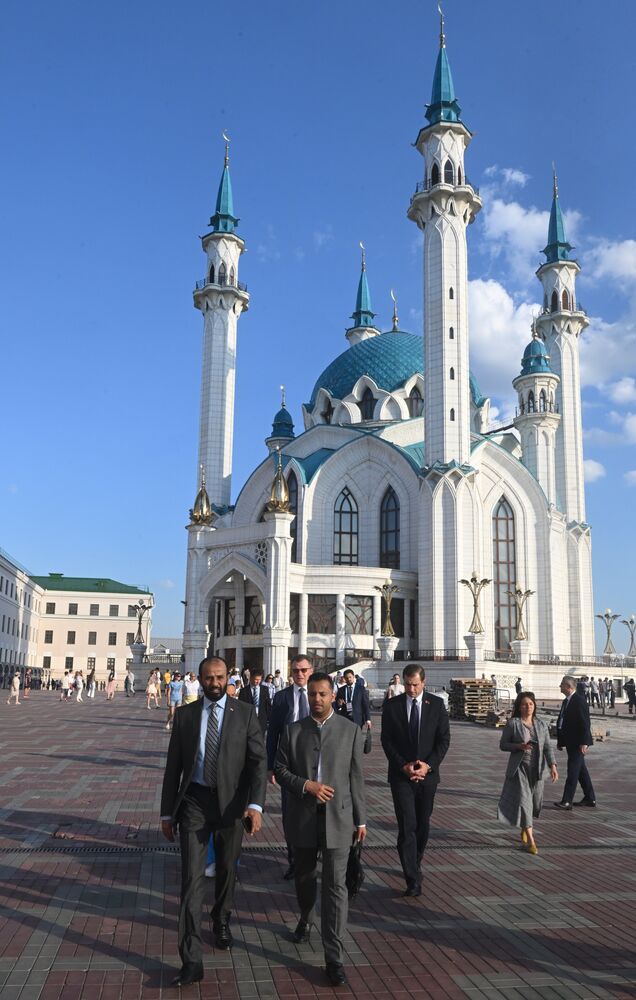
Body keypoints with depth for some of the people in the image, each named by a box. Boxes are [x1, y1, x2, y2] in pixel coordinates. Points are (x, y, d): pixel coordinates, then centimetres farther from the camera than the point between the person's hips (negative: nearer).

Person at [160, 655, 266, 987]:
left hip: (230, 802, 0)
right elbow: (173, 766, 4)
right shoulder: (184, 714, 1)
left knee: (226, 871, 19)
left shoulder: (245, 713, -4)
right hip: (194, 802, 0)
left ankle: (221, 922, 46)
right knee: (192, 879, -4)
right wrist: (167, 812, 4)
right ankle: (192, 960, 1)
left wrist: (256, 804, -22)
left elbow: (258, 761, -9)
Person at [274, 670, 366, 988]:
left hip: (337, 817, -2)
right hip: (303, 816, 2)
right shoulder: (293, 730, 2)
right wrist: (306, 785, -15)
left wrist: (361, 819, 2)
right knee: (304, 876, 20)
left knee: (335, 886, -5)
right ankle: (305, 918, 49)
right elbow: (279, 769, 1)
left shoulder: (350, 730, -1)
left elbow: (356, 778, 1)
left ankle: (334, 957, 1)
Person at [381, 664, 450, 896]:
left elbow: (444, 739, -1)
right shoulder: (392, 705, -2)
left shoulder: (436, 704, 1)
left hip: (427, 774, 2)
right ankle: (413, 880, -7)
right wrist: (404, 766, -12)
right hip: (401, 774, -2)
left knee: (423, 824, 12)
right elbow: (386, 740, -2)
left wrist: (428, 765, -12)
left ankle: (415, 864, 34)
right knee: (407, 826, -8)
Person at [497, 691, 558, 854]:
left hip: (537, 769, 4)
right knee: (523, 800, -10)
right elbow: (503, 745, -3)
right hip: (519, 768, -4)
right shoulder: (512, 723, -7)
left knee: (535, 802, 14)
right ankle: (531, 840, -7)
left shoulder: (541, 724, 3)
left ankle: (525, 828, 41)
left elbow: (548, 747, 2)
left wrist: (553, 766, -9)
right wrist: (520, 746, -19)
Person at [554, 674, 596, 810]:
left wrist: (584, 742, -23)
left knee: (573, 771, -8)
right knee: (581, 769, 15)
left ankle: (567, 801, -8)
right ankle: (590, 798, 25)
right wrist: (560, 741, 17)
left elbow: (585, 722, -20)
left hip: (578, 743, -9)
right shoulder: (566, 701, 13)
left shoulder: (579, 700, -15)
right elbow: (561, 722, 17)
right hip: (569, 742, 9)